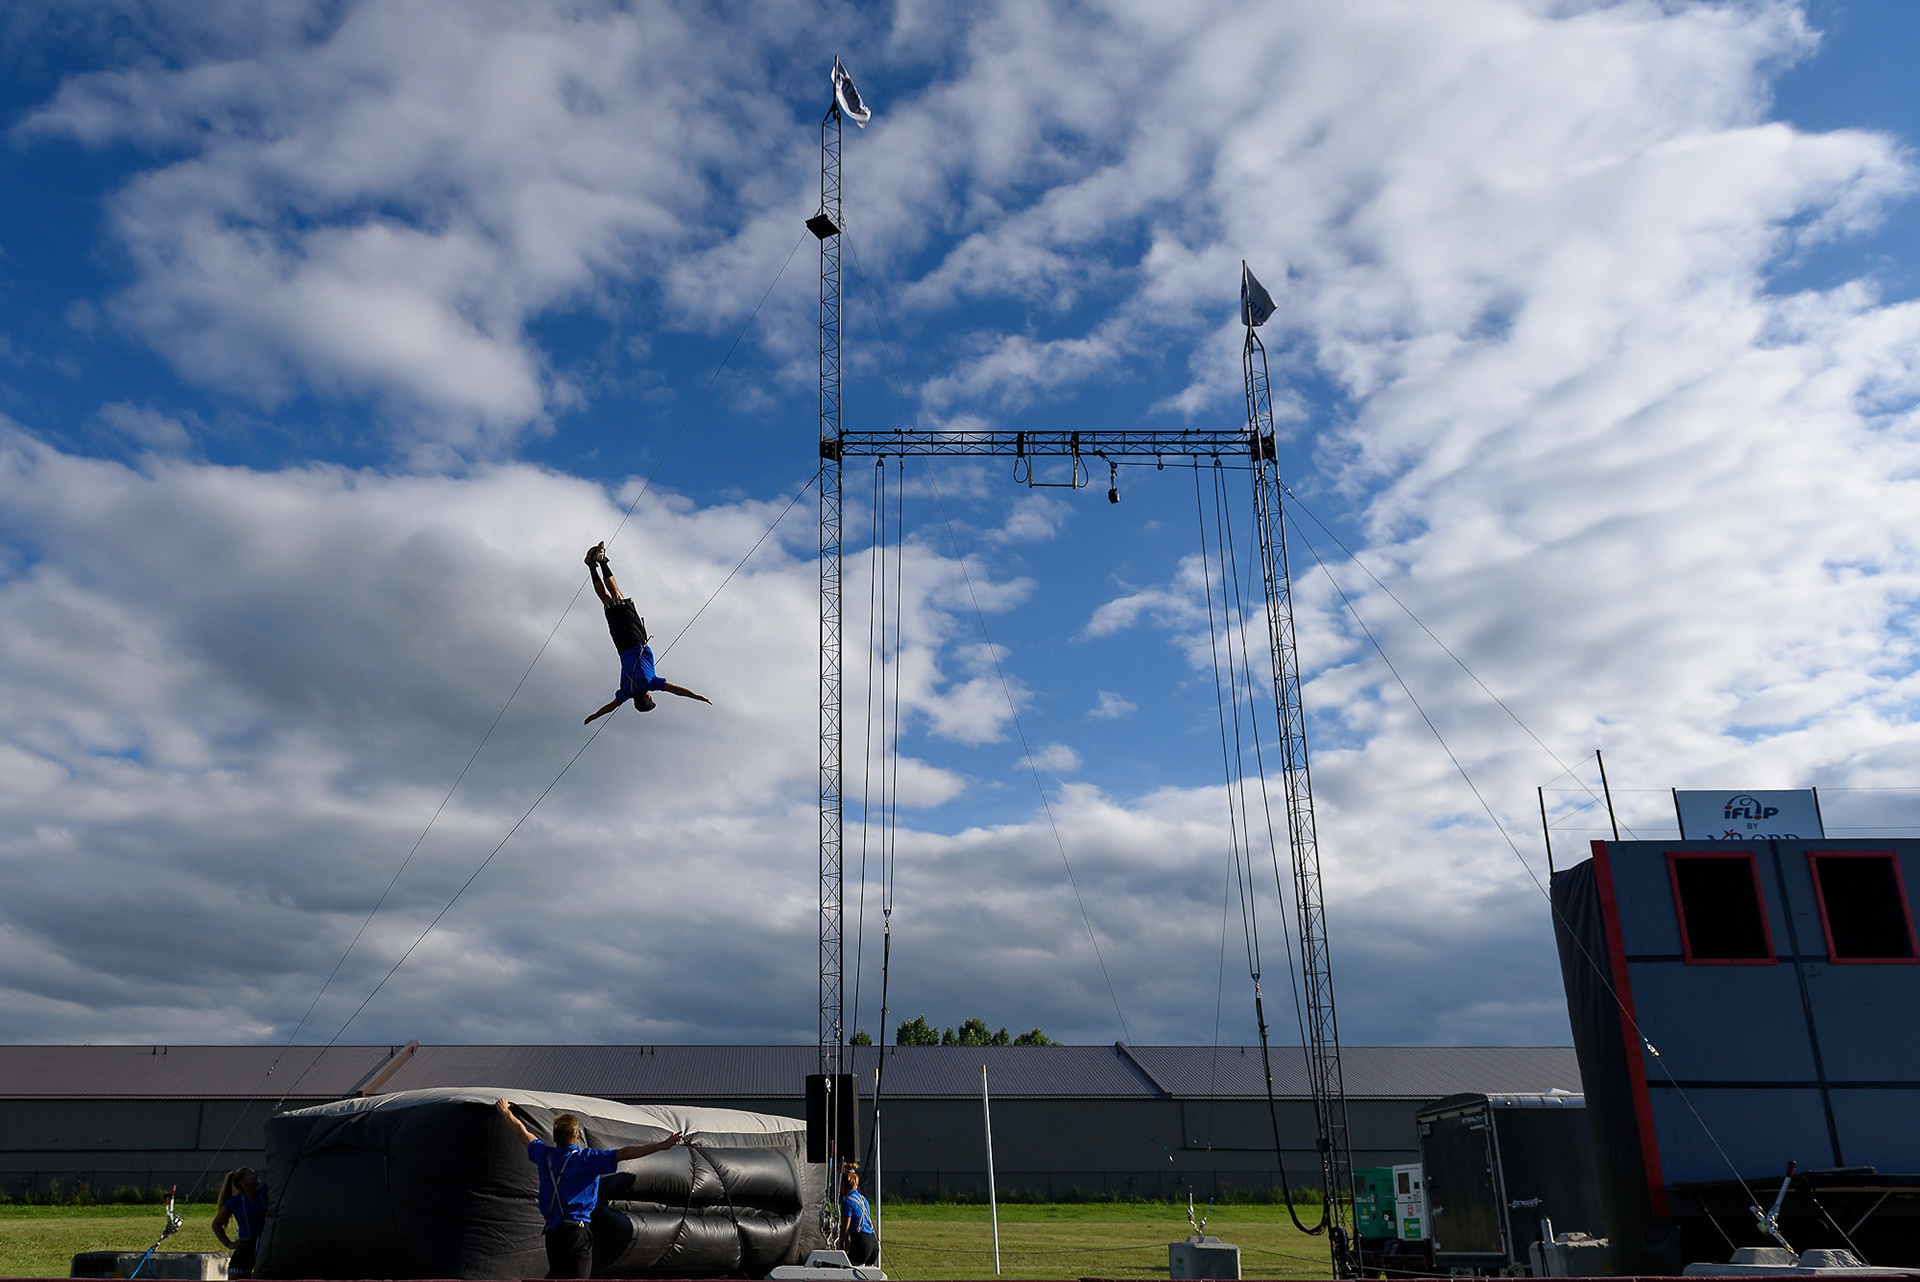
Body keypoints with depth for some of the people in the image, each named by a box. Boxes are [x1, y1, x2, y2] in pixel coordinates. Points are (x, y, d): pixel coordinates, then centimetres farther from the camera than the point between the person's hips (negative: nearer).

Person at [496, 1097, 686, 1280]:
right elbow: (624, 1154, -16)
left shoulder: (545, 1155, 7)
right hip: (576, 1231, -6)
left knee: (555, 1276, 16)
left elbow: (524, 1132, 25)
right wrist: (662, 1145, -19)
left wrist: (506, 1112, 42)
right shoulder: (586, 1158, -8)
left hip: (551, 1231, 6)